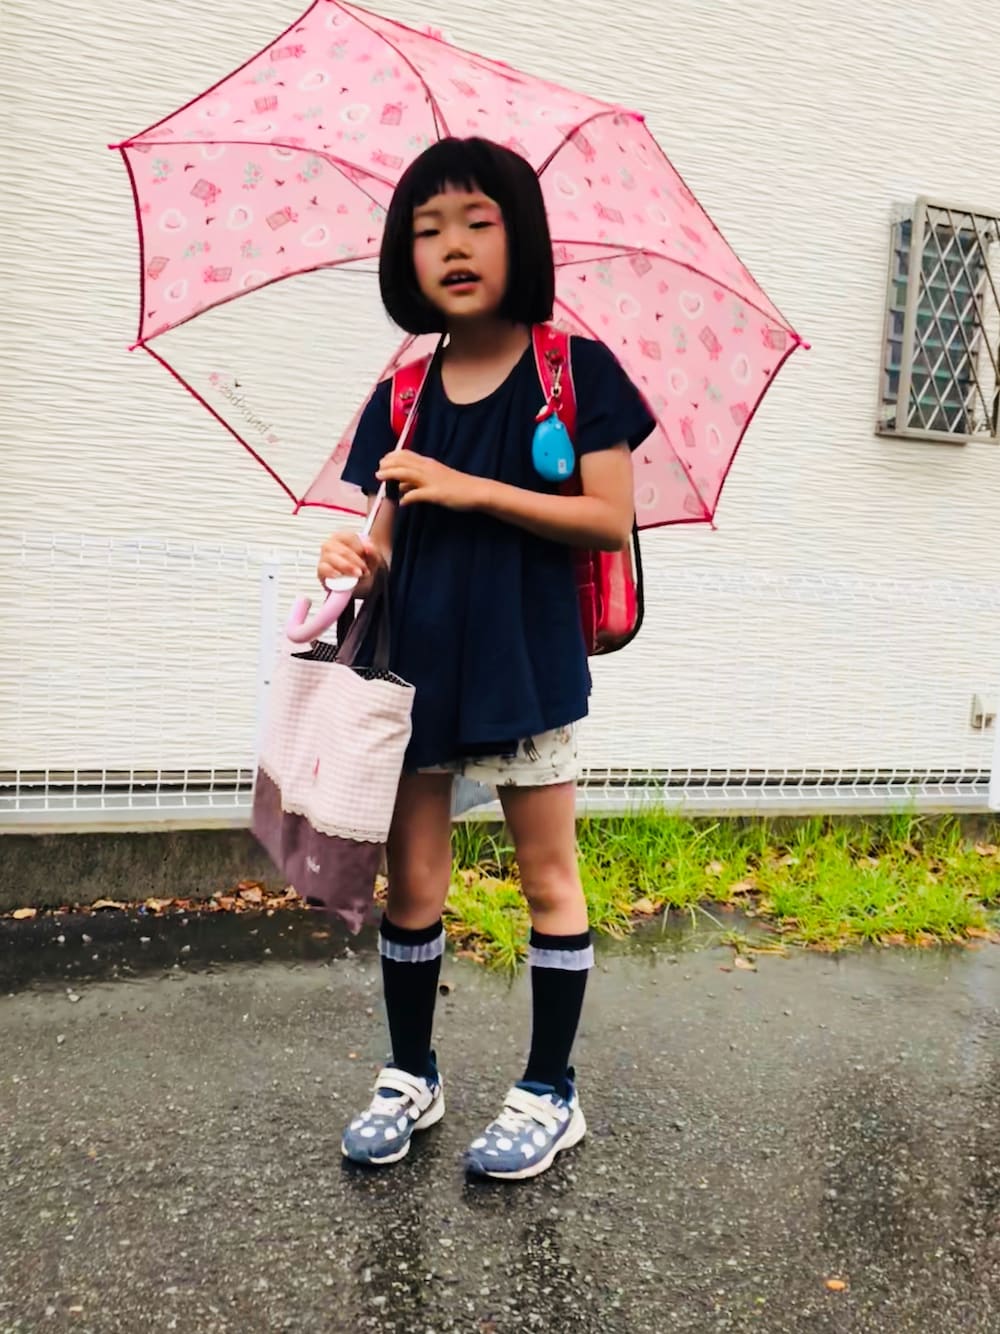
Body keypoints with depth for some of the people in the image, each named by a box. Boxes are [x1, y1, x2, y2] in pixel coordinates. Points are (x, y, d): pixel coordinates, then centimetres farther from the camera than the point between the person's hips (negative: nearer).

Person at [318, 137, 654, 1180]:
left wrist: (477, 490, -18)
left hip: (528, 660, -3)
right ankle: (410, 1077, 30)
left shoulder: (576, 370, -4)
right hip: (420, 662, 4)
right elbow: (392, 536, 10)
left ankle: (550, 1093, 24)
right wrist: (360, 559, -13)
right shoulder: (403, 395, 7)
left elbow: (610, 519, -11)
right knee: (412, 877, 10)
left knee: (546, 875, 8)